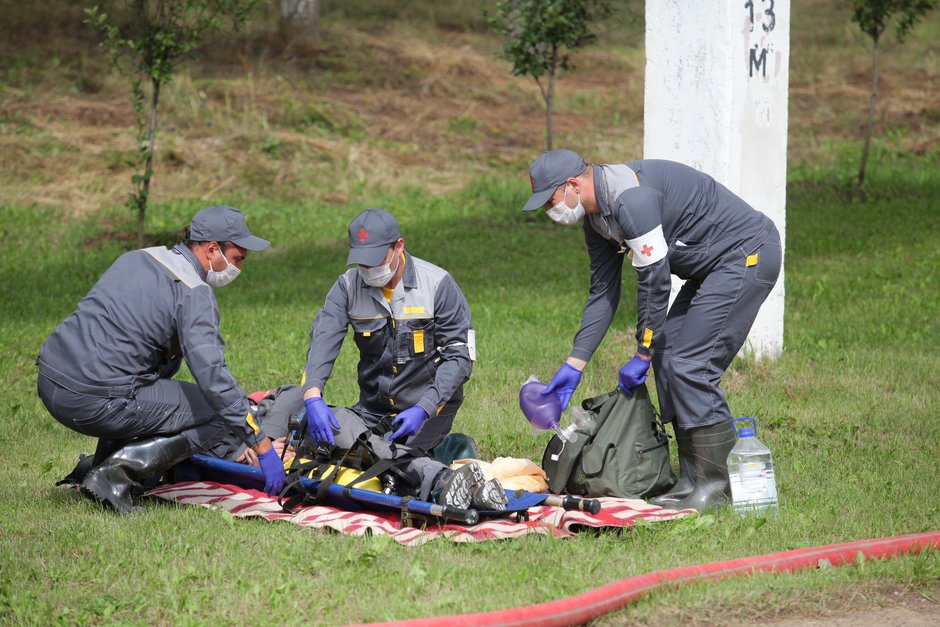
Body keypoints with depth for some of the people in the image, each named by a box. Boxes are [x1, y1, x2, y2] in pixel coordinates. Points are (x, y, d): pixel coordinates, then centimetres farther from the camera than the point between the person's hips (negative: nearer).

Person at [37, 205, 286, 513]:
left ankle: (99, 462, 20)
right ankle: (115, 473, -11)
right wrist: (262, 446, -14)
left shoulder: (137, 257, 17)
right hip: (96, 403, -9)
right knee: (219, 416, 0)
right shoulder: (195, 294, -9)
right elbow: (212, 375, -18)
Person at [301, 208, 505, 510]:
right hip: (373, 411, 4)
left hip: (429, 409, -4)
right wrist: (313, 396, -34)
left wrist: (424, 409, -25)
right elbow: (323, 340, -14)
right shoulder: (348, 287, 1)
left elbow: (459, 357, -10)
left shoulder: (438, 284, -8)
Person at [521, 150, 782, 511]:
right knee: (667, 356, 7)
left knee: (690, 365, -14)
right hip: (715, 265, 10)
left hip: (748, 255, -10)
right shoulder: (597, 216, 8)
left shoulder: (630, 198, -24)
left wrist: (642, 355, -11)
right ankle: (692, 479, 12)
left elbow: (655, 281, -21)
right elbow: (602, 293, 14)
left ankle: (716, 486, -6)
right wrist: (574, 365, 12)